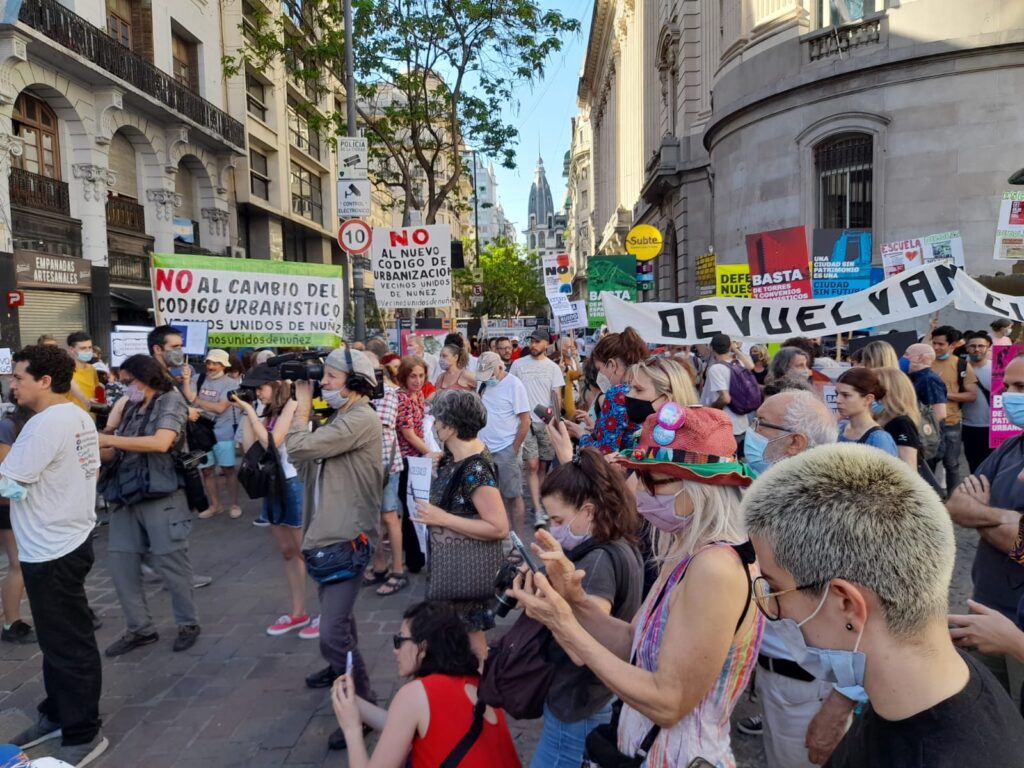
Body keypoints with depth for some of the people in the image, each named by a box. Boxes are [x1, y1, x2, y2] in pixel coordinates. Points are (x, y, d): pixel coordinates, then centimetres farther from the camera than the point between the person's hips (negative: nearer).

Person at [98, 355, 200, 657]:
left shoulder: (170, 400, -4)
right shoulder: (131, 409, 15)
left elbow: (161, 443, -20)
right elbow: (119, 454, 13)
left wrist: (107, 439, -16)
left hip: (161, 496, -7)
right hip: (127, 497, 7)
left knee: (170, 564, 1)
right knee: (120, 563, 5)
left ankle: (188, 623, 19)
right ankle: (140, 628, 19)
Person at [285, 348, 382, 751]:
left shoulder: (361, 419, -21)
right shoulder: (340, 419, 13)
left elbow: (299, 448, -27)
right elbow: (301, 459, 7)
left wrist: (303, 402, -10)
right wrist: (303, 403, 0)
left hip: (347, 540, -10)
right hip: (328, 534, 10)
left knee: (332, 633, -12)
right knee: (334, 614, 27)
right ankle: (342, 669, 49)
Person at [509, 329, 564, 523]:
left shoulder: (552, 367, 5)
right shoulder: (518, 365, 4)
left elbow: (557, 395, 3)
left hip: (546, 422, 2)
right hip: (526, 420, -2)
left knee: (544, 466, 8)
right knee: (532, 465, -8)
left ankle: (538, 504, 21)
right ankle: (538, 509, -8)